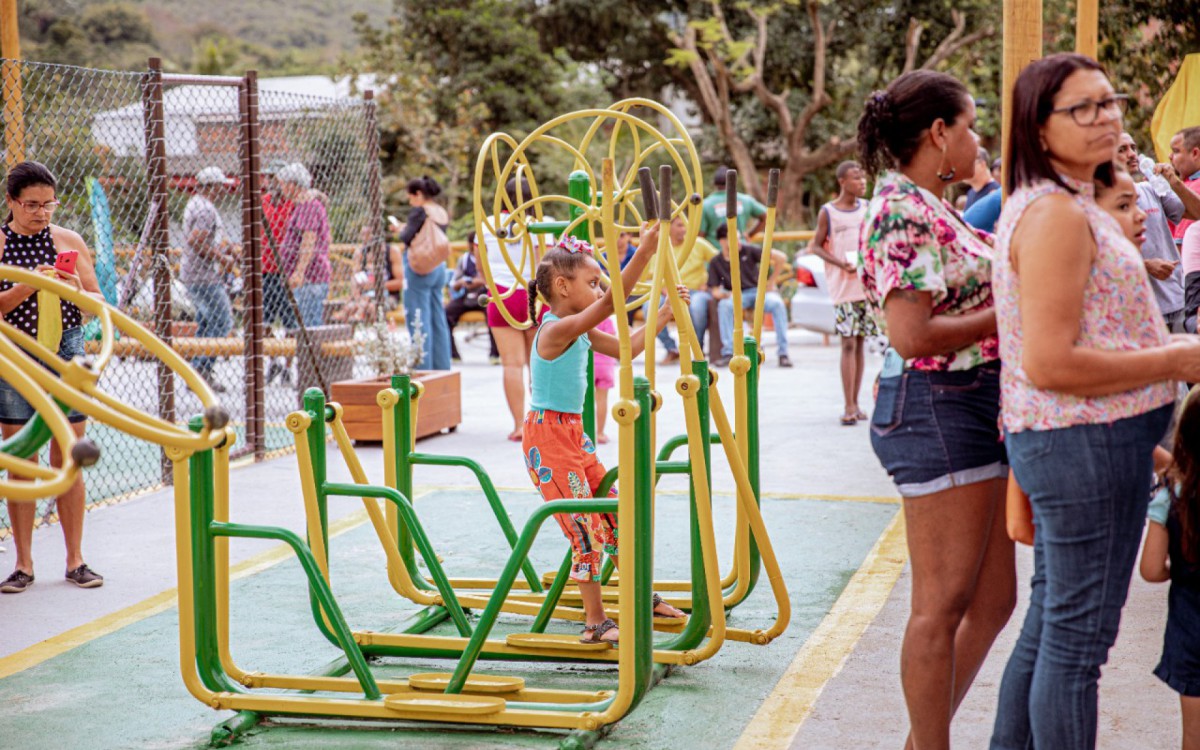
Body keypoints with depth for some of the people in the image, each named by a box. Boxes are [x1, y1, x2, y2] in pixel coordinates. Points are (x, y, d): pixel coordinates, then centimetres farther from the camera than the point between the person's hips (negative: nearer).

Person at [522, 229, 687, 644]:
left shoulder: (581, 332, 9)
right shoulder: (556, 329, -20)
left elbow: (626, 347, 19)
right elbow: (610, 304, -33)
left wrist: (664, 314, 14)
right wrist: (643, 253, -37)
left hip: (572, 434, 10)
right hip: (548, 436, -10)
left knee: (615, 513, 15)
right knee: (586, 525, -8)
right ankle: (595, 622, 2)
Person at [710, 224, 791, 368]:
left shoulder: (748, 250, -2)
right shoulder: (716, 263, 4)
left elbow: (781, 258, -2)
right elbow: (714, 290, 2)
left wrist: (771, 282, -2)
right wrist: (724, 294, -21)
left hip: (758, 290, -1)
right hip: (738, 296, 1)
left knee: (777, 303, -33)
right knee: (724, 305, -34)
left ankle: (783, 353, -27)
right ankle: (728, 353, -31)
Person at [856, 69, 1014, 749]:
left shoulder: (933, 209, 15)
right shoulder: (904, 213, -16)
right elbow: (913, 335, -23)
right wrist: (1009, 313, -14)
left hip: (976, 410, 10)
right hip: (937, 410, -10)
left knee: (994, 598, 15)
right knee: (944, 603, -1)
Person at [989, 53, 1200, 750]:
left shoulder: (1072, 205, 16)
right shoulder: (1056, 214, -18)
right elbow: (1049, 364, -24)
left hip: (1071, 444, 11)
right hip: (1084, 445, -11)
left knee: (1051, 621, 19)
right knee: (1079, 638, -2)